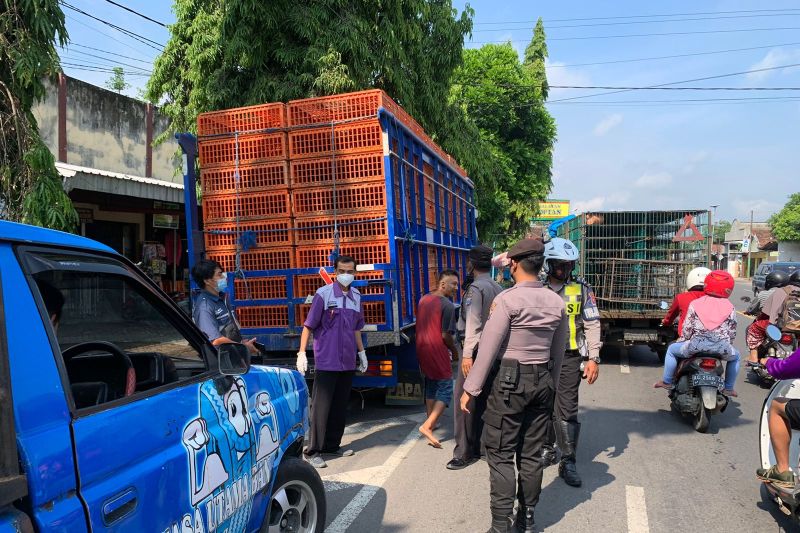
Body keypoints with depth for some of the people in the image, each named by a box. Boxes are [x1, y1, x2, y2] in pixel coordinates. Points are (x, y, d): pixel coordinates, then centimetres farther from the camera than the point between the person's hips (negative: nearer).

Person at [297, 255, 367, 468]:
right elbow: (308, 325, -8)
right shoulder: (323, 294, -8)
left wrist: (361, 351, 21)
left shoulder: (356, 296, 8)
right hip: (326, 361, -6)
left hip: (348, 361, 6)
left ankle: (332, 445, 26)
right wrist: (302, 353, -13)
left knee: (340, 405, 13)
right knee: (321, 405, -1)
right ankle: (313, 451, 8)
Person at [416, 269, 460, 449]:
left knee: (430, 386, 21)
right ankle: (427, 426, -13)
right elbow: (446, 335, -16)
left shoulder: (423, 299, 8)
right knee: (445, 389, -2)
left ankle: (431, 421, 30)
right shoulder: (447, 305, -16)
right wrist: (455, 351, -1)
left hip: (422, 348, 8)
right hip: (437, 350, -8)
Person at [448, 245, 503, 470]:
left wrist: (467, 354, -23)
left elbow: (473, 323, -20)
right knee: (483, 400, 16)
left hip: (476, 350, -8)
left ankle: (465, 453, 2)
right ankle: (478, 446, 26)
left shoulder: (475, 288, -11)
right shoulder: (499, 289, 10)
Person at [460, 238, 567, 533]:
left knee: (501, 456, 2)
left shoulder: (507, 299, -14)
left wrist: (471, 389, -8)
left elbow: (488, 348, -14)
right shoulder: (556, 302, 5)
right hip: (543, 381, 6)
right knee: (531, 454, 14)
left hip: (509, 381, -6)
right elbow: (558, 351, 11)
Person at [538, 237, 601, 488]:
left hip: (569, 357, -2)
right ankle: (547, 449, 30)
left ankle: (568, 461, 8)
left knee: (567, 409, -2)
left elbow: (592, 325, 1)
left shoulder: (581, 290, 1)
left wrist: (593, 358, -6)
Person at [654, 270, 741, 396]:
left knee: (672, 349, 24)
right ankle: (728, 388, 36)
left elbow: (687, 328, 5)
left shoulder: (695, 304, 6)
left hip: (696, 345, -1)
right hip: (721, 346, 2)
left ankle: (667, 381, 25)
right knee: (735, 356, 35)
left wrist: (681, 341, 21)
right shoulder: (730, 308, 10)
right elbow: (732, 333, 11)